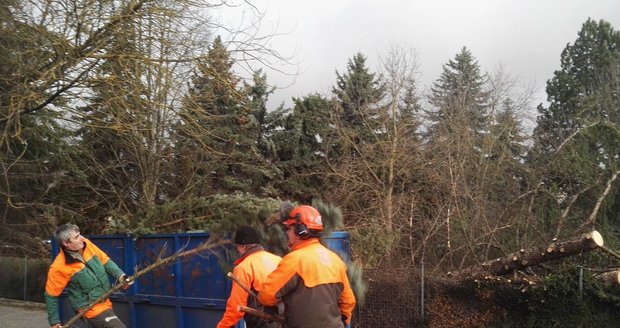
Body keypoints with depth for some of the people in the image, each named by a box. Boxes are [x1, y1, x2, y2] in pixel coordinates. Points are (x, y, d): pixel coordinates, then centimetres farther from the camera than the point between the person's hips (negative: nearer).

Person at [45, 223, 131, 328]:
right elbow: (51, 295, -9)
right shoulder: (59, 267, -21)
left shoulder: (86, 244, -6)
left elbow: (105, 261, 3)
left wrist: (120, 275, -13)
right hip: (93, 309, -6)